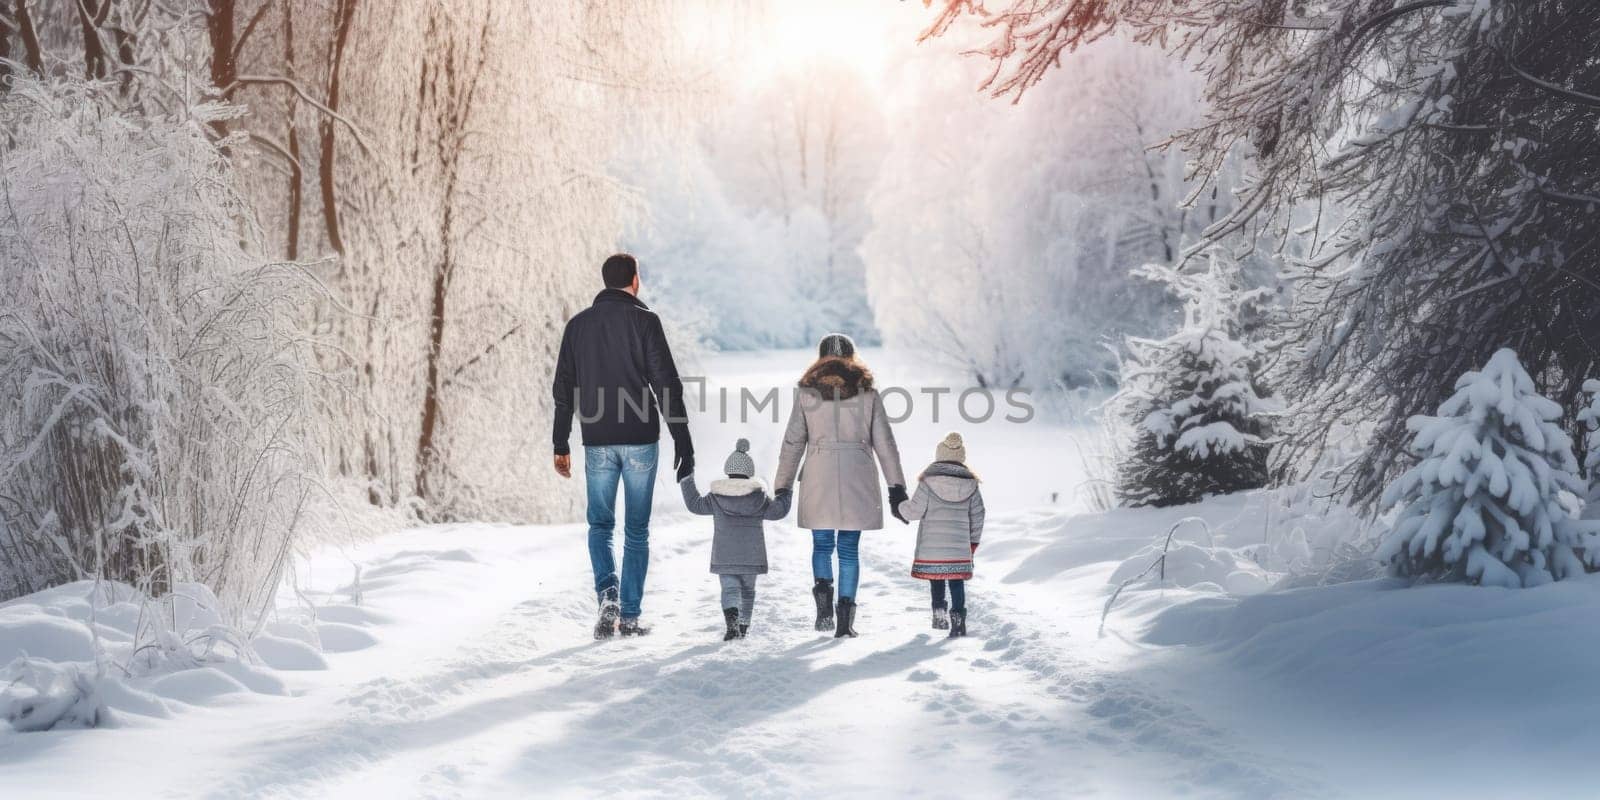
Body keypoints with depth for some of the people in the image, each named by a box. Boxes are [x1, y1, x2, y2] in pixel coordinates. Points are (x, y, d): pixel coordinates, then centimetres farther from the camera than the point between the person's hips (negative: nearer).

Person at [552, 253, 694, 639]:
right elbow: (667, 384, -9)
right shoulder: (644, 321, -4)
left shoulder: (578, 324, 7)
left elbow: (564, 389, 9)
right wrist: (682, 441, -6)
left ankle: (607, 591, -9)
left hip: (597, 442, 3)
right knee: (637, 530, 6)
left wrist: (561, 445, 14)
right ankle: (629, 617, 6)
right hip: (640, 439, -2)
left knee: (600, 524, 15)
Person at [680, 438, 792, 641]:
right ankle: (744, 625, 19)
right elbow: (777, 510, 0)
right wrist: (784, 493, 16)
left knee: (729, 588, -2)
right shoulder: (758, 497, -3)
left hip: (724, 556, -1)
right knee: (747, 589, 16)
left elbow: (695, 505, 8)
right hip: (751, 555, 1)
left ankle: (732, 622, -26)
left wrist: (687, 483, 19)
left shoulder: (716, 497, -2)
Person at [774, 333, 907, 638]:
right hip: (857, 479, 0)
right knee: (849, 548, 8)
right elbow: (884, 443, 3)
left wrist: (782, 487, 10)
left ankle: (823, 590, -13)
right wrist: (897, 488, 6)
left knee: (822, 544, 13)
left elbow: (792, 444, 4)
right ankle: (845, 618, 4)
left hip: (818, 479, 0)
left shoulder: (806, 393, 4)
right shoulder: (868, 393, 4)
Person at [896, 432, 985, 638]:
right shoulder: (970, 484, 3)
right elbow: (977, 516, 8)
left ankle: (939, 613, 12)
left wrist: (901, 505, 16)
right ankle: (958, 617, -5)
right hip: (959, 545, 2)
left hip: (931, 545, -2)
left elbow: (915, 511, -6)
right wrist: (973, 542, 19)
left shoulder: (928, 481, -7)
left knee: (936, 580, 14)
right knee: (957, 581, 5)